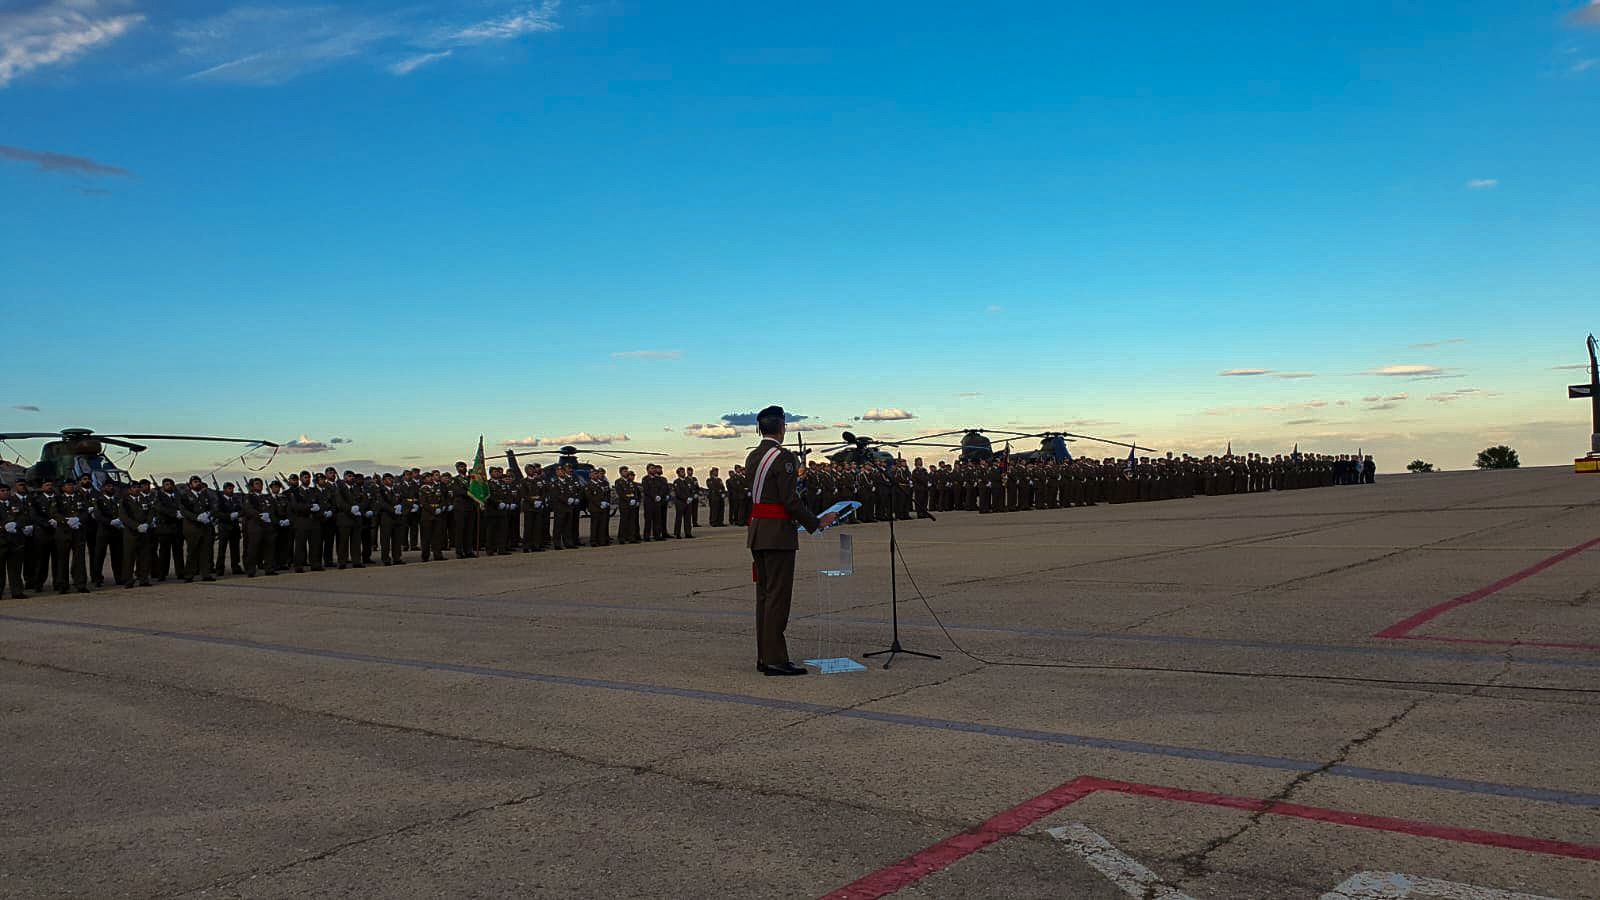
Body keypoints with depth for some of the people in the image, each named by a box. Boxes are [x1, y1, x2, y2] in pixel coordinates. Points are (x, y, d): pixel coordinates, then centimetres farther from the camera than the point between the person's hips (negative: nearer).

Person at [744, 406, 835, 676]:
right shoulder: (782, 456, -14)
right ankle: (775, 659, -5)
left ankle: (763, 657, 17)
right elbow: (790, 500, -18)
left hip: (756, 531, 9)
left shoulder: (752, 457, 12)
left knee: (764, 594, 12)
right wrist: (816, 523, -8)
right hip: (778, 534, -9)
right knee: (778, 595, -6)